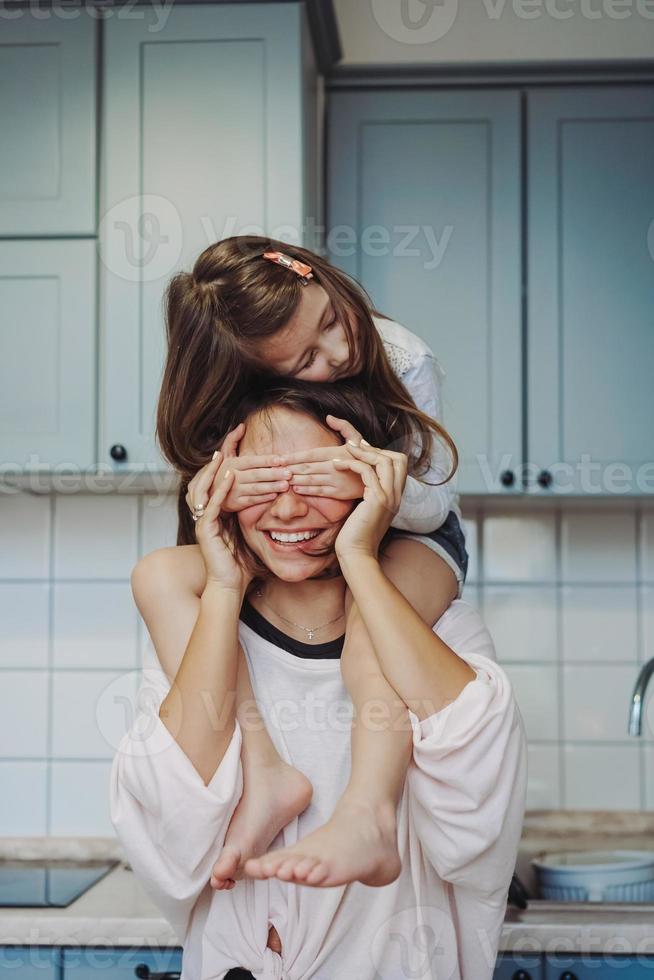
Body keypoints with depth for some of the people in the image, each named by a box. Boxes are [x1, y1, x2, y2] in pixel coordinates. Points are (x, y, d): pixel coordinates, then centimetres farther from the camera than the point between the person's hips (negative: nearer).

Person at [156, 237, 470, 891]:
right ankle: (262, 775, -34)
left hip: (411, 540, -3)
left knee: (372, 629, -41)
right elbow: (200, 494, -12)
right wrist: (214, 490, -39)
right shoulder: (239, 394, -15)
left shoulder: (405, 360, -18)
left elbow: (433, 505, -17)